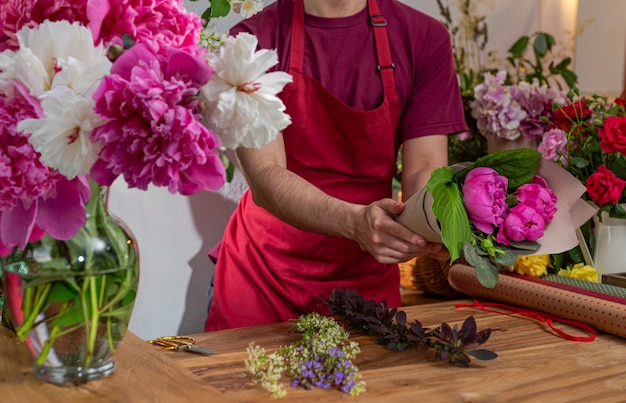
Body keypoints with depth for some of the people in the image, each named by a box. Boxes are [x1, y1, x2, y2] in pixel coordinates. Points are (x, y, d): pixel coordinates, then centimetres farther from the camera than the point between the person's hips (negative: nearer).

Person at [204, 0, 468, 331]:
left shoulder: (425, 37, -5)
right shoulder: (253, 39, -13)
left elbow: (424, 169, -10)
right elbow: (265, 179, -23)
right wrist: (355, 221, -40)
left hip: (365, 275, 2)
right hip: (262, 274, -1)